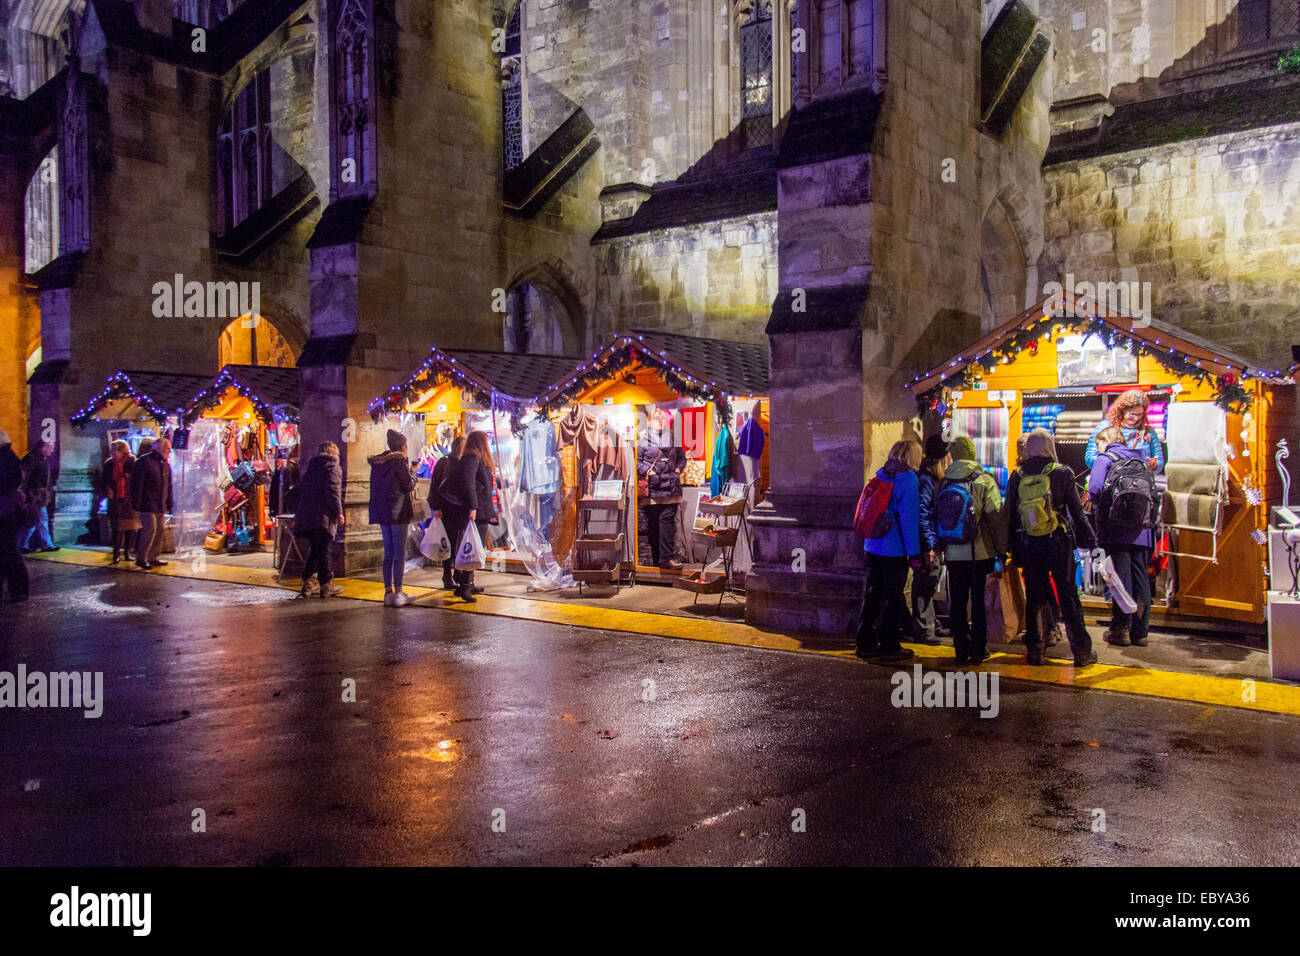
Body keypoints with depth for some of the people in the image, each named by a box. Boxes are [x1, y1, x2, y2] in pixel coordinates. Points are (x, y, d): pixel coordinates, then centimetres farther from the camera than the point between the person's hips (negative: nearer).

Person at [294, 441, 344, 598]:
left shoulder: (311, 468, 19)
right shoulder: (332, 467, -4)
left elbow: (301, 491, 21)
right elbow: (333, 492, -16)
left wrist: (299, 515, 26)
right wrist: (339, 512, -11)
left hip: (306, 515, 7)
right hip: (323, 517, -7)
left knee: (314, 550, 15)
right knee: (323, 551, -2)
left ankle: (306, 584, 11)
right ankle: (326, 585, 4)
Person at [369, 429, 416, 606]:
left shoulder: (377, 462, 11)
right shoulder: (398, 460, -11)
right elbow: (409, 486, -10)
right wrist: (411, 471, 8)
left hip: (382, 511, 8)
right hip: (398, 511, -7)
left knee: (388, 553, 12)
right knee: (400, 553, -4)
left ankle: (388, 592, 13)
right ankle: (398, 593, -5)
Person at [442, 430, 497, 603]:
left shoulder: (477, 459, 20)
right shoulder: (471, 459, -11)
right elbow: (467, 482, -22)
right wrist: (472, 506, -27)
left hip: (479, 512, 10)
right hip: (475, 513, -10)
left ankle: (468, 584, 22)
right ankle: (464, 586, -11)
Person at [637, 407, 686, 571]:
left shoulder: (673, 437, 13)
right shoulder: (644, 438, 4)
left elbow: (682, 457, 21)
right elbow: (637, 459, 3)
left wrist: (678, 469, 5)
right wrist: (645, 471, -10)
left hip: (670, 486, 1)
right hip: (651, 487, -1)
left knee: (668, 520, -7)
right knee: (652, 522, 3)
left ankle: (667, 558, -10)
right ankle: (656, 558, 13)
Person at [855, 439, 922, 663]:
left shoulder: (881, 475, 10)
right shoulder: (907, 480, -12)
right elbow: (909, 518, -16)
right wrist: (915, 553, -13)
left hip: (872, 546, 7)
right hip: (894, 550, -7)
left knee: (871, 594, 12)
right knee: (892, 598, 3)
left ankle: (865, 643, 17)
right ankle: (889, 647, 9)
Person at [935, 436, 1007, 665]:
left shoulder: (942, 484, 4)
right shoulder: (985, 481, -7)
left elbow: (936, 519, 9)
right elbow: (997, 519, -9)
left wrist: (941, 548, 17)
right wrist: (1001, 553, -4)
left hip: (953, 554, 3)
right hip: (980, 553, -3)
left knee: (957, 602, 10)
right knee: (980, 602, 5)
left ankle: (961, 648, 15)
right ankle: (978, 649, 10)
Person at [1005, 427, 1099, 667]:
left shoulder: (1017, 477, 2)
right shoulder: (1062, 473, -7)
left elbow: (1010, 516, 5)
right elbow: (1077, 512, -4)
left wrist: (1013, 549, 12)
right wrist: (1091, 543, 3)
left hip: (1029, 546, 3)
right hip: (1058, 545, -2)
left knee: (1034, 599, 11)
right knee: (1069, 598, 5)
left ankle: (1034, 651, 13)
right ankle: (1082, 652, 10)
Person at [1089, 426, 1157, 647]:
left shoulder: (1105, 459, 1)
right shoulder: (1139, 459, 18)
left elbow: (1095, 490, -12)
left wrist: (1099, 513, 4)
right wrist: (1149, 519, 19)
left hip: (1117, 529, -5)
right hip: (1142, 528, 5)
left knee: (1121, 575, -4)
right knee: (1140, 577, 7)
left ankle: (1121, 629, -4)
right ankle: (1140, 630, 9)